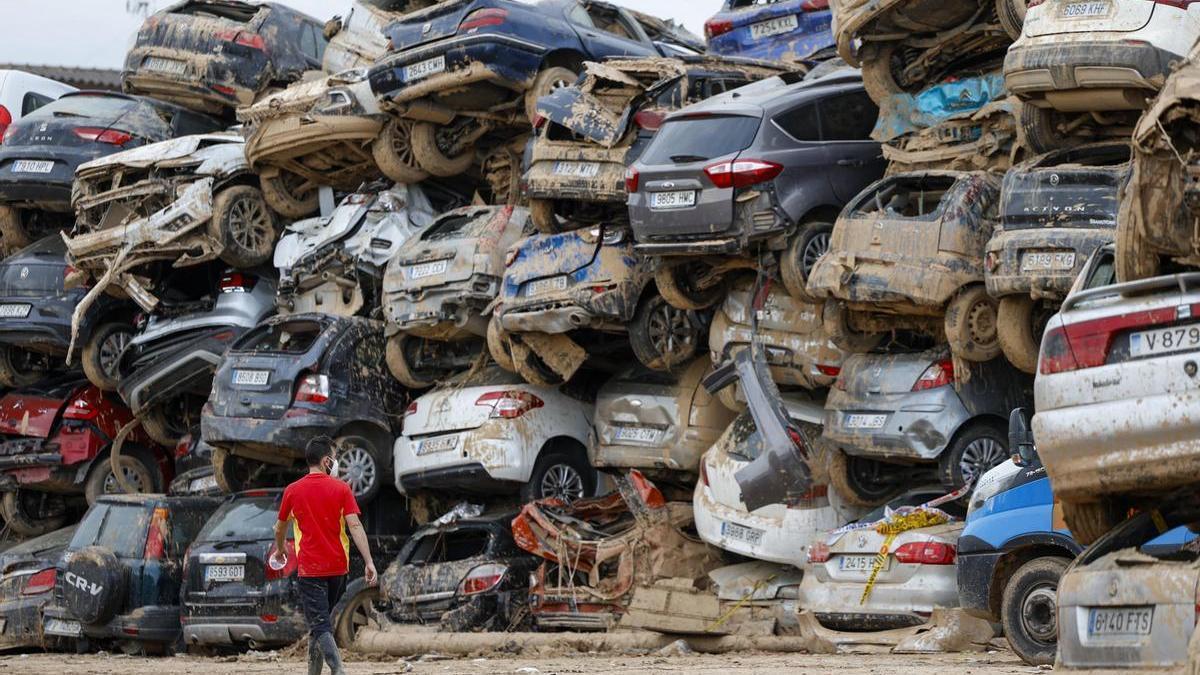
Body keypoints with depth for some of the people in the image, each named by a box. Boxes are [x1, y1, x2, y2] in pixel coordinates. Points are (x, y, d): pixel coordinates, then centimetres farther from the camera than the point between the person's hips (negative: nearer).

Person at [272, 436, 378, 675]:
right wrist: (369, 562, -13)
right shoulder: (341, 489, -2)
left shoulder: (292, 491, 0)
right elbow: (355, 526, -11)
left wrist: (280, 550, 35)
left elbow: (280, 528, 14)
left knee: (320, 626, -8)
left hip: (310, 569, -2)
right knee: (319, 621, 19)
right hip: (338, 566, 2)